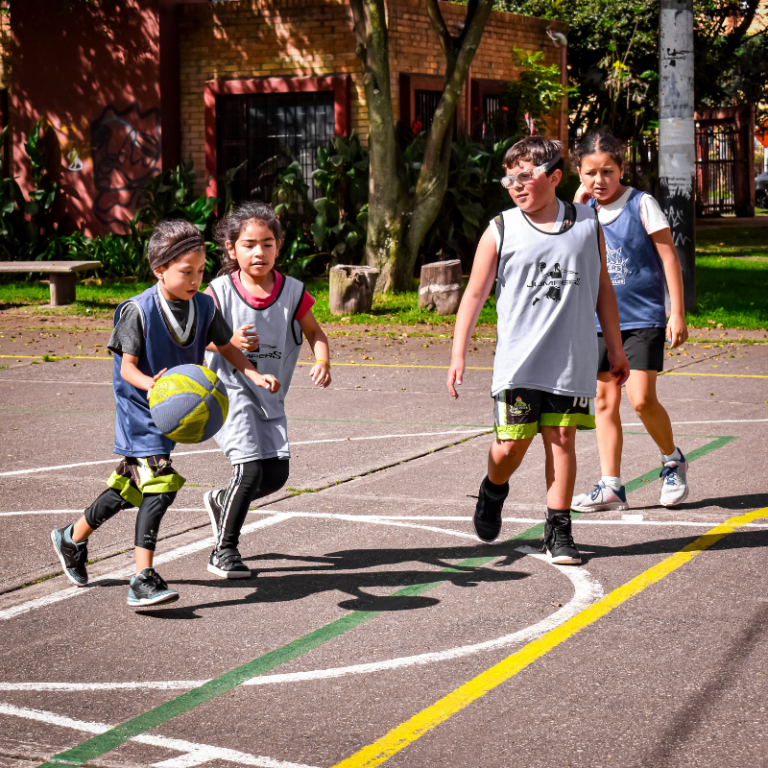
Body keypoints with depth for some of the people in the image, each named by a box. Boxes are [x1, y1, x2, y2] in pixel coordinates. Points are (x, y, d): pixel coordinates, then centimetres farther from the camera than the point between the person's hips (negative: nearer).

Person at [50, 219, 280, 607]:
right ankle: (143, 581, -17)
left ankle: (72, 537, 38)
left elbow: (226, 347, 10)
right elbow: (128, 365, -18)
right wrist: (150, 384, -38)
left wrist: (256, 376, -4)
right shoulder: (138, 310, -18)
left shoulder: (204, 306, -3)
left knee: (128, 488, 15)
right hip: (140, 411, -6)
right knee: (159, 485, -19)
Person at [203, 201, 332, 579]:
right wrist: (232, 342, -30)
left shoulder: (292, 292, -4)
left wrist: (322, 361, -14)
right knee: (250, 469, -16)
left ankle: (221, 500, 34)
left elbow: (314, 332, 7)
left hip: (269, 397, 5)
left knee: (276, 474, 4)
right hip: (229, 391, -5)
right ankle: (223, 550, 0)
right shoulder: (221, 292, -12)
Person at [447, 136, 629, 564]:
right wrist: (458, 355, -2)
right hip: (517, 362, -1)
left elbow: (603, 289, 15)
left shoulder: (587, 225, 6)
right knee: (512, 443, -2)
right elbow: (475, 295, 3)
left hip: (572, 360, 1)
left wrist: (616, 350, 16)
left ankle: (559, 530, 11)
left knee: (562, 440, 0)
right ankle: (494, 490, 31)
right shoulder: (501, 231, 1)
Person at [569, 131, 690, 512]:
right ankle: (611, 486, 10)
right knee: (605, 399, 4)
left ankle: (672, 461, 12)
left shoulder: (641, 204, -6)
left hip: (643, 319, -5)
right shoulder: (585, 210, 7)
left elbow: (669, 258, -6)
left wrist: (677, 314, -10)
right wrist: (579, 202, -9)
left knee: (642, 399, -13)